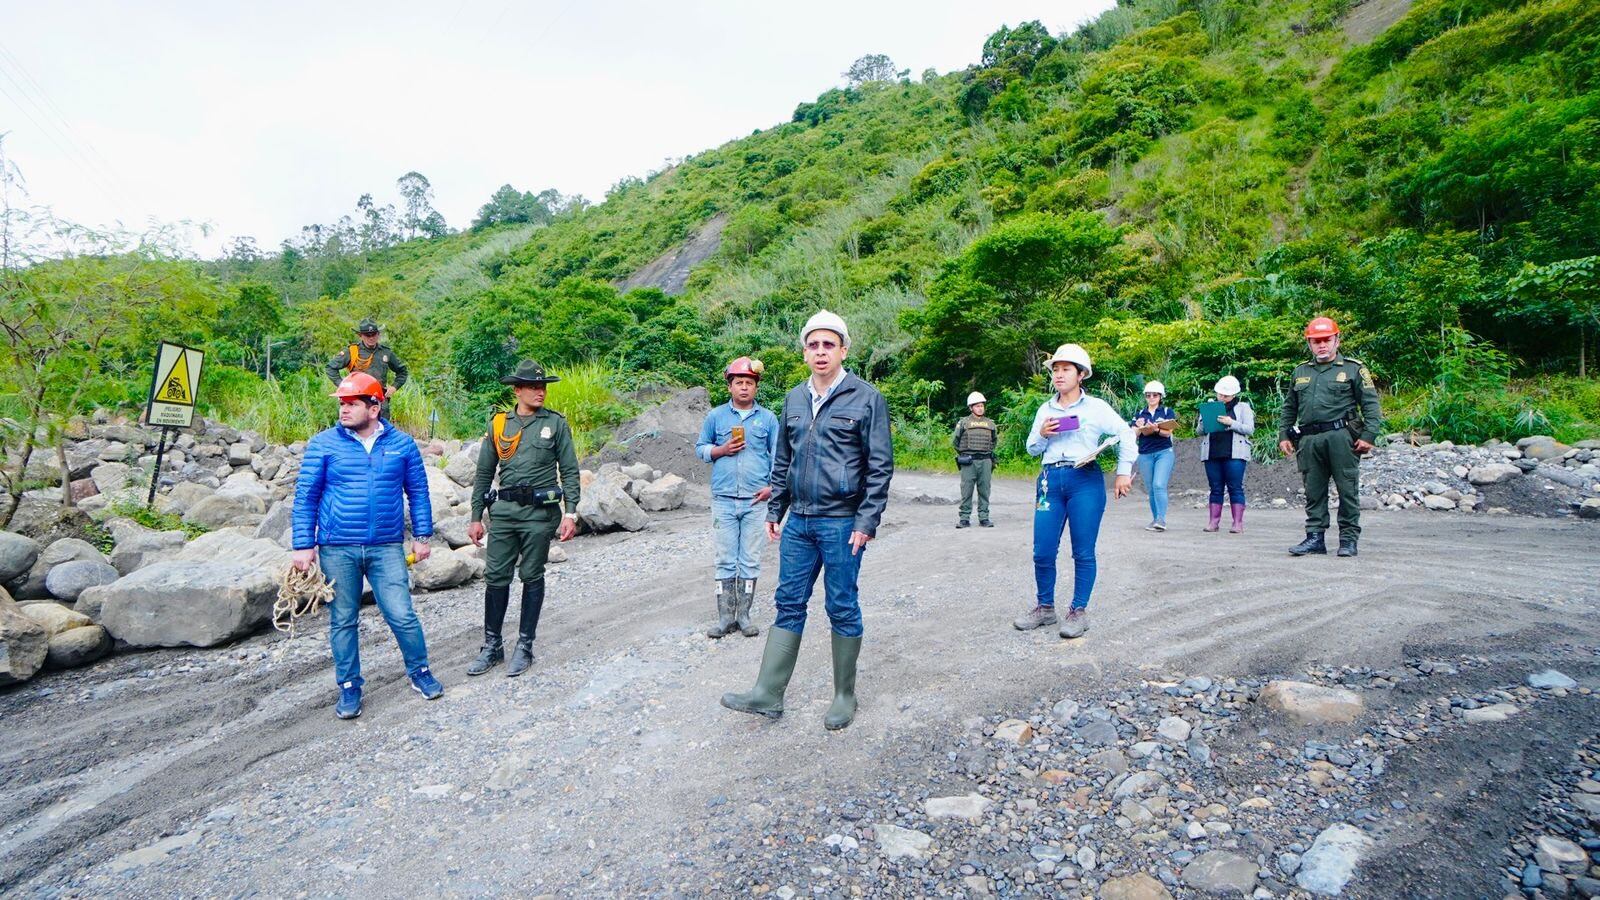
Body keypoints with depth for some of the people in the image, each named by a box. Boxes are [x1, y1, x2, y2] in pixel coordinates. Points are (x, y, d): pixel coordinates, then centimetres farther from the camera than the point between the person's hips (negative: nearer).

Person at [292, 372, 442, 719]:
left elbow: (418, 492, 8)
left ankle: (420, 672, 21)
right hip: (337, 549, 0)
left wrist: (422, 536, 6)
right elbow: (305, 497, 1)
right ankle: (349, 687, 25)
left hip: (387, 548, 0)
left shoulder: (402, 443, 2)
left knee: (402, 615, 0)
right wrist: (303, 546, -3)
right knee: (342, 621, 10)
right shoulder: (323, 444, -1)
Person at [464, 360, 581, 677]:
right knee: (495, 577, 4)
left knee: (532, 577, 6)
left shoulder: (556, 423, 2)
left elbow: (569, 471, 1)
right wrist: (476, 517, 9)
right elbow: (484, 473, 12)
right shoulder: (498, 424, 7)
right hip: (504, 509, 2)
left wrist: (570, 513, -7)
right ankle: (492, 647, 19)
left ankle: (525, 647, 18)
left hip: (540, 511, -2)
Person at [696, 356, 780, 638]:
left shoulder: (768, 418, 6)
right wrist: (722, 450, -7)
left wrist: (772, 486, -5)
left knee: (750, 561, 5)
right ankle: (725, 618, 10)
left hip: (756, 500, 0)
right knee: (726, 561, 3)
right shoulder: (715, 416, 6)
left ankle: (743, 615, 15)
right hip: (724, 499, 0)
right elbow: (700, 448, 13)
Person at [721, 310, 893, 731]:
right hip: (798, 522, 5)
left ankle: (844, 696, 22)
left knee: (842, 609, 6)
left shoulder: (866, 398, -6)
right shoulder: (793, 399, 11)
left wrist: (866, 522, -13)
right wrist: (774, 511, 13)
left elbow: (880, 465, -8)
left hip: (841, 524, -5)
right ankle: (767, 694, 16)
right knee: (789, 604, 9)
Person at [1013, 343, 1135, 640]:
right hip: (1050, 480, 4)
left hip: (1086, 481, -3)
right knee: (1042, 552, 2)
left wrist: (1123, 472, -3)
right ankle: (1045, 608, 18)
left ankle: (1079, 612, 12)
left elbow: (1126, 435, 4)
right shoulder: (1045, 410, 14)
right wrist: (1042, 435, -3)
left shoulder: (1096, 407, 3)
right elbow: (1032, 449, 18)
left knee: (1083, 552, 1)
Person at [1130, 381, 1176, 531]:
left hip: (1164, 452, -3)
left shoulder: (1167, 412, 7)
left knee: (1159, 485, -18)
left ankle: (1161, 520, -19)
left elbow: (1168, 432, -5)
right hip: (1145, 455, 3)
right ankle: (1155, 520, 11)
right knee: (1151, 489, 4)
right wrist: (1140, 428, -15)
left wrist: (1155, 429, -24)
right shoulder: (1139, 414, 15)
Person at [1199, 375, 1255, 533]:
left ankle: (1238, 522, -3)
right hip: (1211, 454, 3)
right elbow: (1200, 431, 16)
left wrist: (1231, 423, -13)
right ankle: (1214, 521, 6)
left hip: (1234, 454, -3)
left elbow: (1250, 429, -1)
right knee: (1216, 489, 4)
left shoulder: (1243, 407, 10)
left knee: (1235, 488, -5)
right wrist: (1206, 423, -5)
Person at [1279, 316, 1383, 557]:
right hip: (1309, 440, 4)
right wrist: (1283, 435, 13)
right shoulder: (1300, 372, 19)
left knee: (1347, 490, 0)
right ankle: (1315, 537, 12)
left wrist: (1368, 436, -9)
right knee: (1313, 491, 6)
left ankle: (1349, 538, 7)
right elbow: (1289, 408, 23)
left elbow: (1371, 404, 1)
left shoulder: (1354, 369, 6)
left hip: (1340, 436, -4)